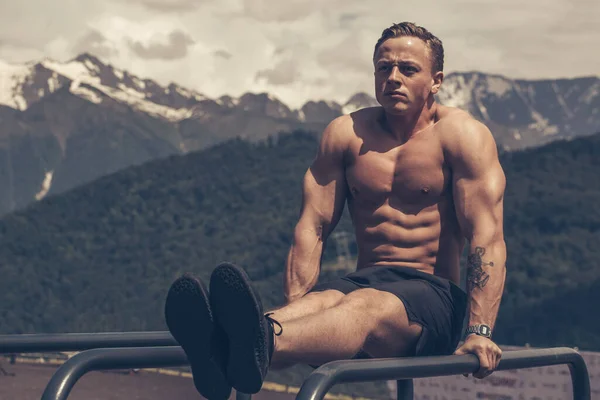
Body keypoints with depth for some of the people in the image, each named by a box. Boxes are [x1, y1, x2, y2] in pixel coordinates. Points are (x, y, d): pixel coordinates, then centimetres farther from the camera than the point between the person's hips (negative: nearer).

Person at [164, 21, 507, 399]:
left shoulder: (462, 135, -2)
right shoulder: (346, 133, 9)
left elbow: (487, 238, -11)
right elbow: (313, 228, 5)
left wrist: (480, 332, -23)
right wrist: (291, 310, -8)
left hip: (434, 294, -4)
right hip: (365, 280, 4)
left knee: (365, 307, -38)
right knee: (316, 303, -33)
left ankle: (265, 346, -70)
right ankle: (224, 346, -66)